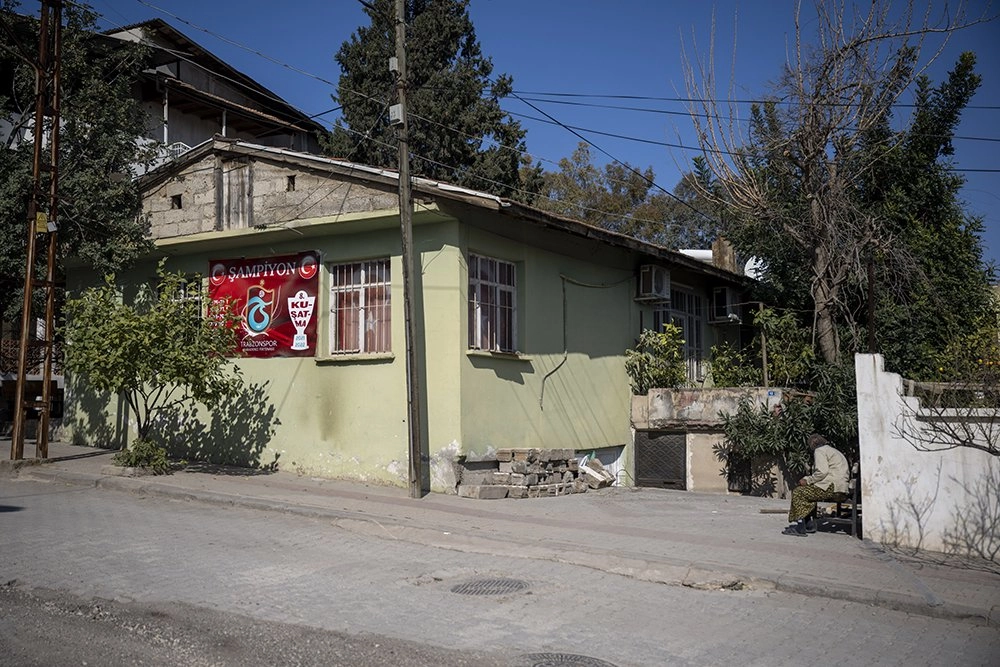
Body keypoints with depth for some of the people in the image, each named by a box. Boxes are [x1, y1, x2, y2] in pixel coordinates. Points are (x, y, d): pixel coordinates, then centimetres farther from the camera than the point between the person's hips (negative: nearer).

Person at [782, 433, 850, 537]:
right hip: (842, 490, 10)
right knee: (808, 493, 25)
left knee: (798, 492, -5)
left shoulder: (820, 451, -1)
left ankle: (800, 528, -9)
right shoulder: (834, 451, 28)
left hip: (832, 489, -10)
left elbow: (822, 472, -17)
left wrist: (807, 480, -4)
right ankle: (809, 524, 16)